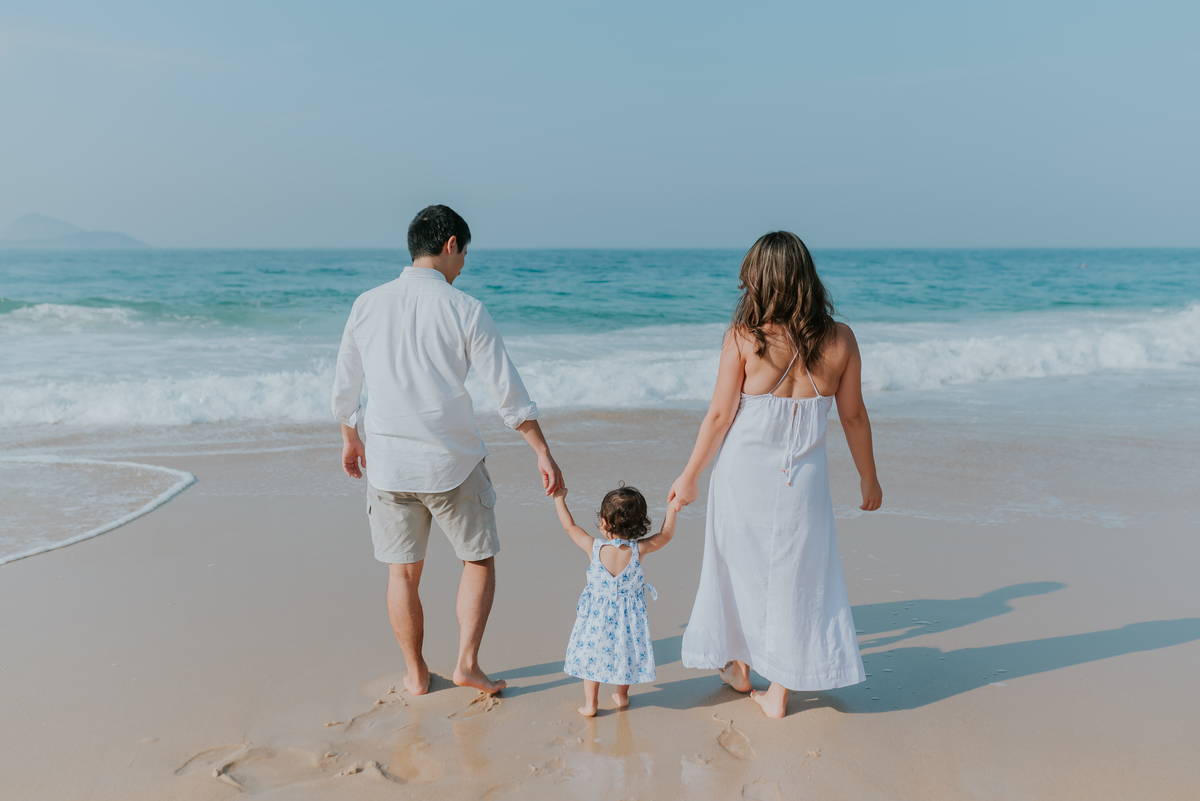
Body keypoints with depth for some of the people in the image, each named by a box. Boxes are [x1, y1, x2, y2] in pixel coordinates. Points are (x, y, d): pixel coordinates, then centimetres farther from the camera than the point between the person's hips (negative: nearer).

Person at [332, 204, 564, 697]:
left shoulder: (367, 305, 2)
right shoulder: (465, 310, -9)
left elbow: (344, 386, 11)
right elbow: (507, 391, -9)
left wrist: (350, 440, 27)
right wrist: (543, 452, -1)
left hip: (387, 463, 3)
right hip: (452, 463, -3)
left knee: (403, 573, 16)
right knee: (479, 561, 17)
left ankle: (415, 674, 27)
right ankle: (467, 663, 13)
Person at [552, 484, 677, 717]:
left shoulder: (594, 548, -15)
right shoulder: (639, 549, -15)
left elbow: (570, 526, -3)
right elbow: (666, 534, -3)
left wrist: (559, 499, 6)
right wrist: (672, 508, 1)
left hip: (597, 615, -1)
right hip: (627, 616, 1)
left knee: (592, 654, 13)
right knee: (624, 652, 20)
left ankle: (590, 703, 19)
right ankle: (622, 696, 36)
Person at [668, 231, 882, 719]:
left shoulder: (743, 337, -13)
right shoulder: (840, 339, -6)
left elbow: (719, 416, -9)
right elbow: (853, 416, 1)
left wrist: (689, 476, 2)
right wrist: (868, 477, 14)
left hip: (744, 473, -1)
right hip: (802, 478, 1)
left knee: (741, 569, 19)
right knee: (795, 578, 13)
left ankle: (739, 666, 38)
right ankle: (779, 691, 23)